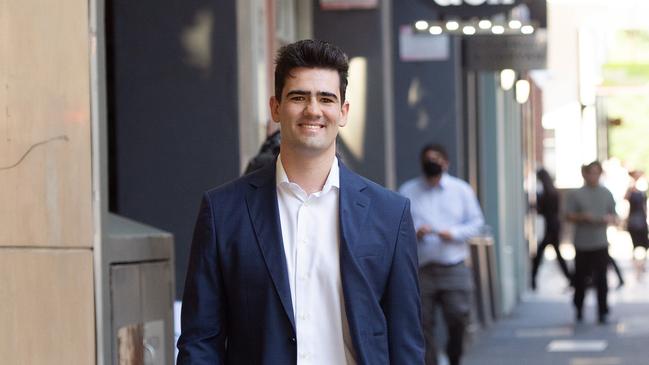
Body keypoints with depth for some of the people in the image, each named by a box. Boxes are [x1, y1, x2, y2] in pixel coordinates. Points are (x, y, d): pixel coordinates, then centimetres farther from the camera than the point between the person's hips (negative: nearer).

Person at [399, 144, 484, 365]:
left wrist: (453, 233, -9)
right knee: (424, 323, -1)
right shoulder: (408, 191, 8)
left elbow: (476, 222, 8)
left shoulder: (461, 190, 9)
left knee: (458, 317, -5)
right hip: (420, 269, 0)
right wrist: (414, 232, -15)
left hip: (454, 266, 0)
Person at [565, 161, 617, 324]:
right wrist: (583, 217, -18)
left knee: (601, 279, -3)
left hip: (600, 244, 1)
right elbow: (569, 216, -1)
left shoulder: (606, 194, 10)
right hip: (582, 244, -1)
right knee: (580, 278, 5)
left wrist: (609, 219, -9)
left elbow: (614, 216, 13)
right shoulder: (576, 195, 1)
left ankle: (602, 312, 2)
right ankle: (578, 308, 25)